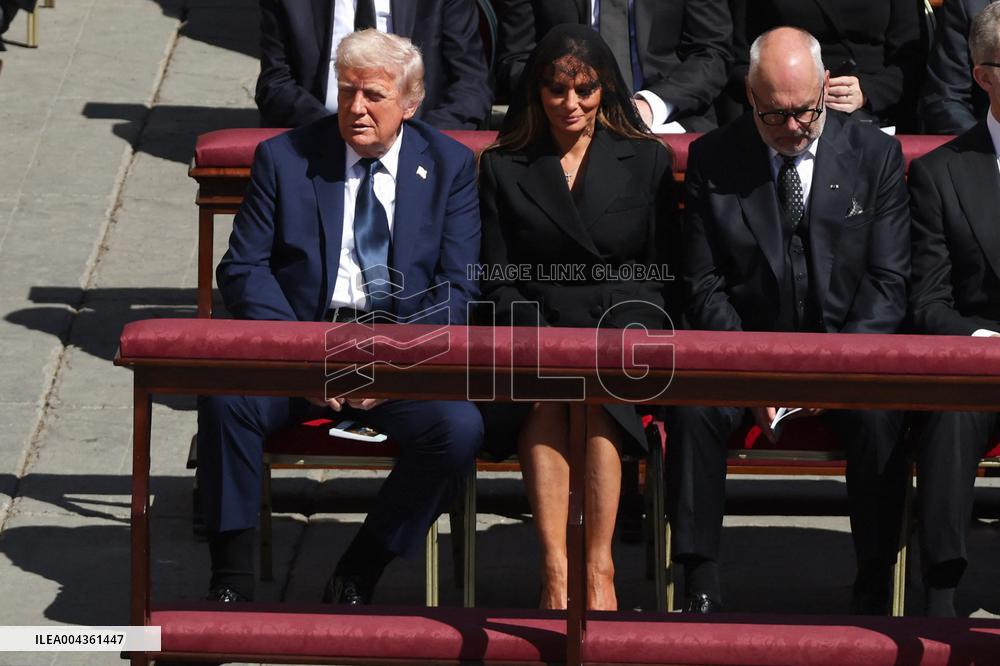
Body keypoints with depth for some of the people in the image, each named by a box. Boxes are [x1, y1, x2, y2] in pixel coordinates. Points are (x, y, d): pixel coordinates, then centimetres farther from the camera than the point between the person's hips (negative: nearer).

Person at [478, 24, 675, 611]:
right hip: (537, 326, 0)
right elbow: (498, 280, 10)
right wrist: (530, 334, -8)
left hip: (623, 323, 0)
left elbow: (662, 272, 11)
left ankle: (600, 571, -36)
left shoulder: (647, 160, 14)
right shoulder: (503, 167, 15)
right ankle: (555, 574, -38)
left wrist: (641, 331, -7)